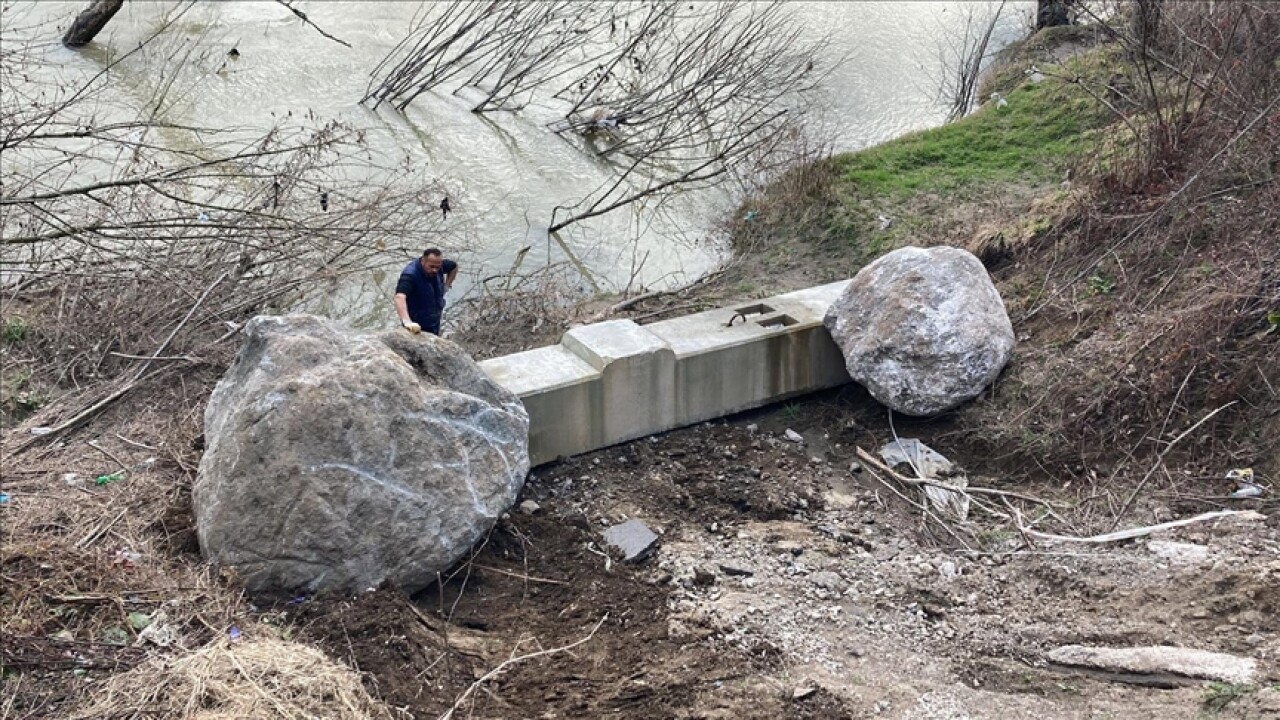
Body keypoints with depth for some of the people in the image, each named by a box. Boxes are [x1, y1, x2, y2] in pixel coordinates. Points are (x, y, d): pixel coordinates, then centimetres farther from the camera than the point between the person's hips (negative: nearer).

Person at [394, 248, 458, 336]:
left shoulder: (440, 266, -12)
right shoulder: (410, 275, -34)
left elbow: (454, 266, 14)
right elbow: (400, 297, -51)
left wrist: (447, 285, 2)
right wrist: (407, 321, -65)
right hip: (416, 326, -6)